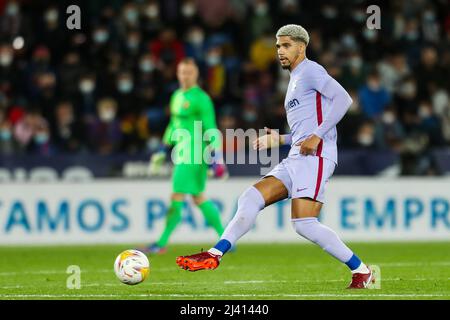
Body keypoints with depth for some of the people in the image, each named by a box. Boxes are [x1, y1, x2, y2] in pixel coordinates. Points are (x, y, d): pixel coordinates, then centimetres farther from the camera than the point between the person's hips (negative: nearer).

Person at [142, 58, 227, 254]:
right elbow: (173, 126, 25)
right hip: (182, 154, 9)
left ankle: (162, 243, -4)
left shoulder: (201, 98, -10)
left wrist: (215, 157, -18)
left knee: (177, 197, -8)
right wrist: (162, 152, 25)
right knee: (198, 198, 12)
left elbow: (211, 129, -13)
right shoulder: (177, 96, 16)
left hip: (193, 154, -9)